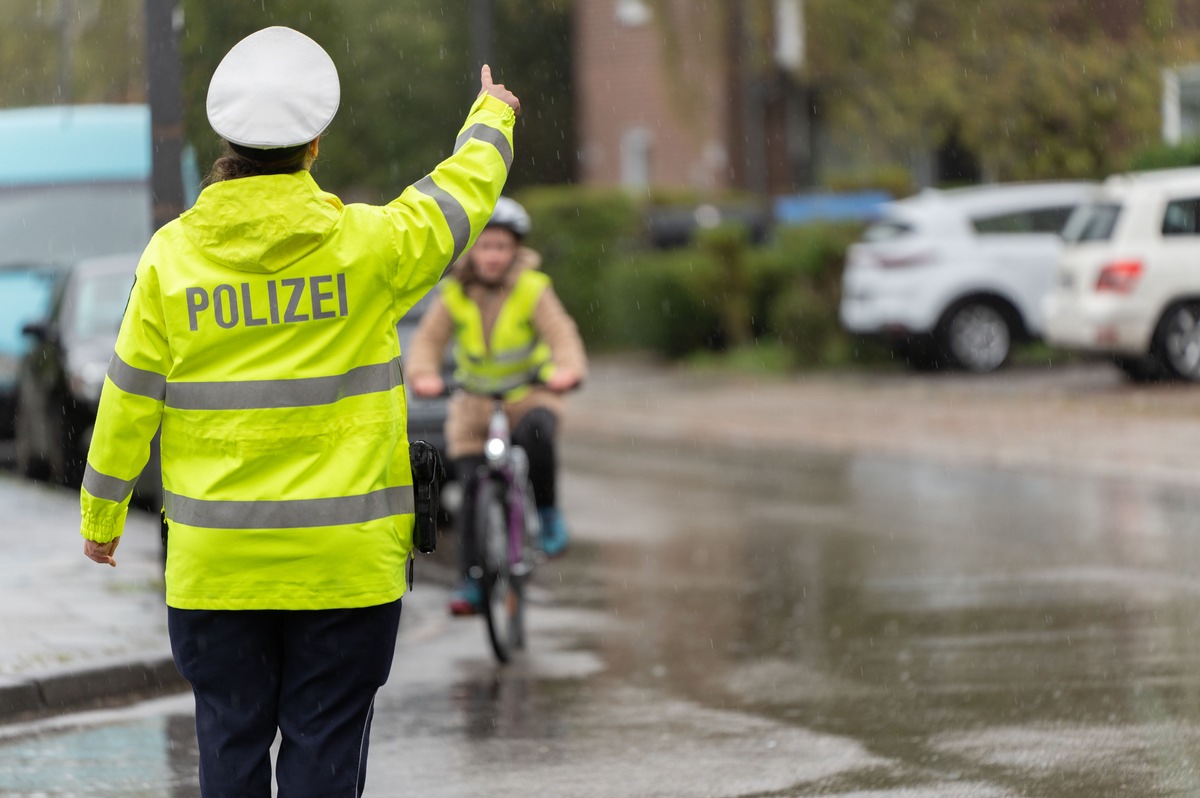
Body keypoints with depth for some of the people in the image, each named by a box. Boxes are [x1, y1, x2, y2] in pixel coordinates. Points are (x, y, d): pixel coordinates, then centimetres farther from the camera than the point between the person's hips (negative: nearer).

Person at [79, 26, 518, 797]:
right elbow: (460, 197, 12)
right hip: (345, 558, -1)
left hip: (216, 560, 1)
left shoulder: (174, 254, -5)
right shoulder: (367, 244, -8)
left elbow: (130, 398, 1)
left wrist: (101, 515, 15)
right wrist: (491, 119, 33)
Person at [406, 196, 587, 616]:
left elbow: (561, 334, -23)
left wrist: (568, 369, -45)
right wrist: (424, 375, -37)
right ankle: (471, 582, 1)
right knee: (472, 487, -9)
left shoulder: (532, 289, -12)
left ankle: (548, 511, -12)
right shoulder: (454, 294, -7)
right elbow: (428, 340, -15)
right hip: (475, 399, 2)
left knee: (535, 433, -36)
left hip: (529, 392, -2)